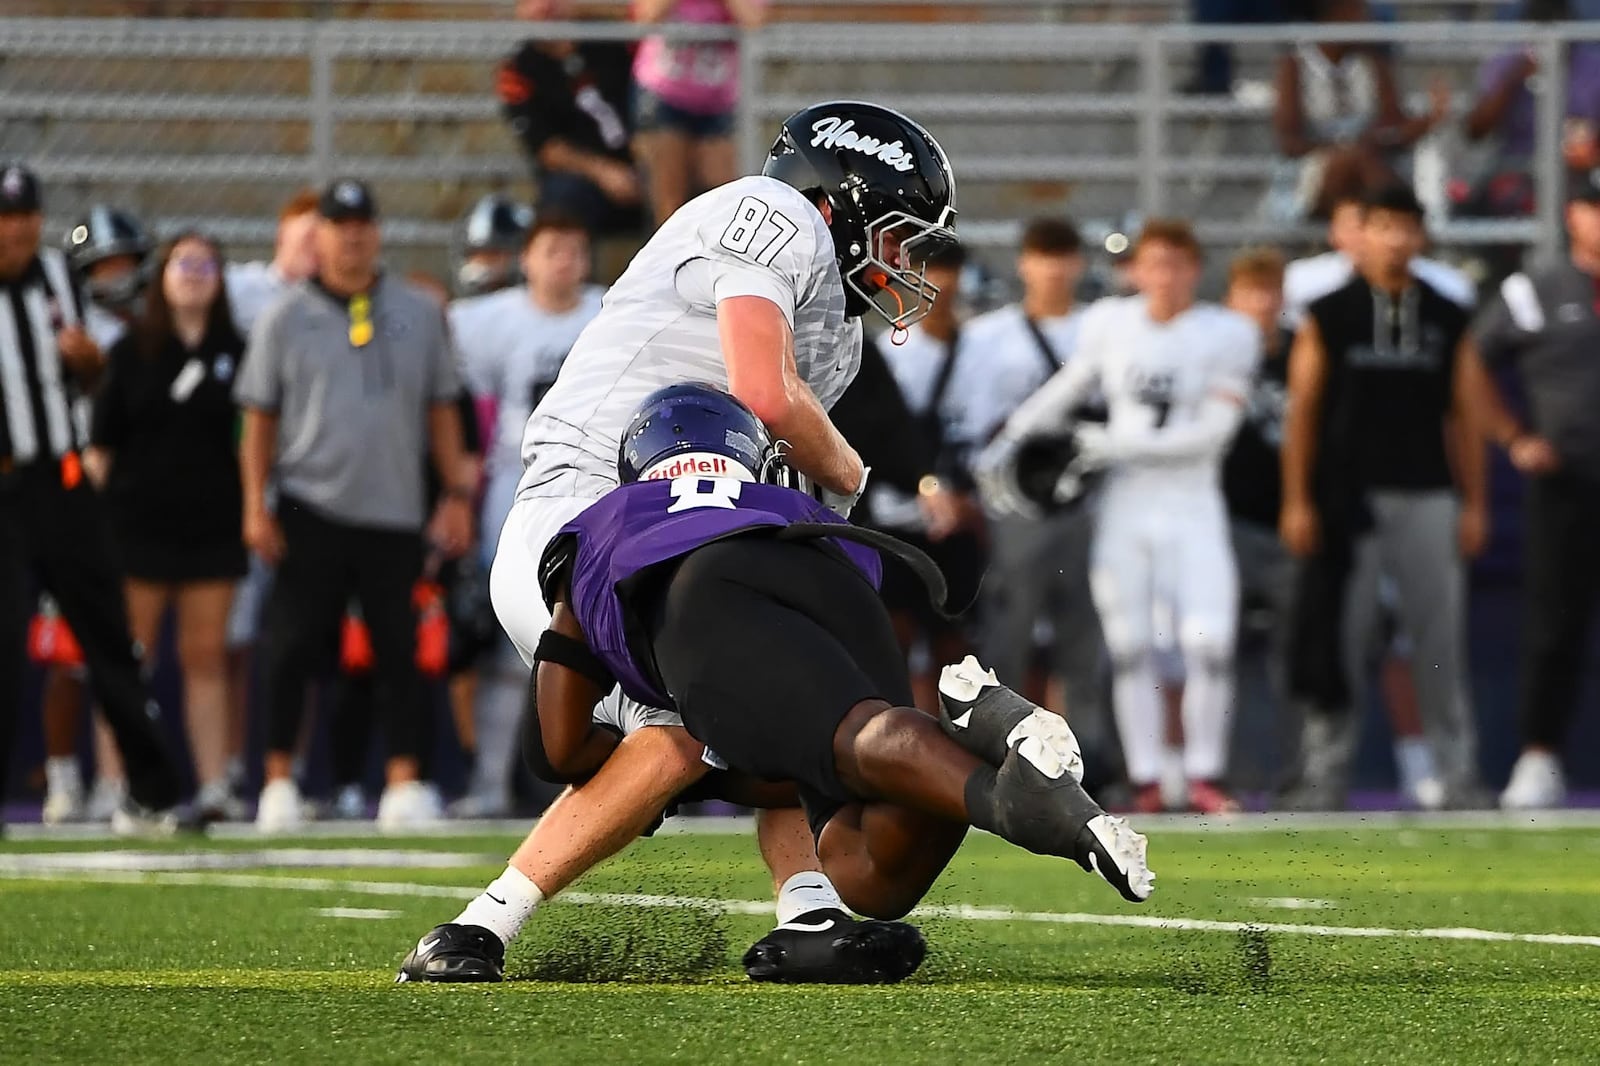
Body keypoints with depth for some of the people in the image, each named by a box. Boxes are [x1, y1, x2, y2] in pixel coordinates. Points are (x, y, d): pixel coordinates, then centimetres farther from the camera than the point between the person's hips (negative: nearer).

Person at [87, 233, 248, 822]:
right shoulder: (132, 352, 5)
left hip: (214, 524, 1)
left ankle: (214, 784, 4)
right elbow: (101, 441, 5)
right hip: (140, 522, -1)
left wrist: (253, 509, 5)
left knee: (207, 656, 3)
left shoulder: (235, 353, 8)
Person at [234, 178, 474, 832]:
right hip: (310, 509, -1)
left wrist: (457, 493, 5)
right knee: (293, 647, -3)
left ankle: (404, 780, 4)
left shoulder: (418, 313, 8)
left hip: (394, 510, 2)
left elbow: (441, 409, 12)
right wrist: (255, 507, -3)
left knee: (397, 649, 1)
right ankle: (279, 781, 3)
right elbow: (260, 419, 4)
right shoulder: (285, 319, 3)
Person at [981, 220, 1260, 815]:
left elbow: (1213, 431, -12)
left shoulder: (1228, 336, -5)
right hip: (1124, 506, 2)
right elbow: (1068, 387, 20)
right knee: (1129, 649, 1)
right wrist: (1013, 437, 14)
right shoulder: (1111, 324, 4)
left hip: (1193, 509, -2)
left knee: (1210, 644, -12)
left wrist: (1119, 446, -15)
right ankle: (1145, 782, 7)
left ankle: (1205, 776, 0)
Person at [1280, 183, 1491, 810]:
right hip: (1348, 497, -1)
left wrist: (1474, 505, 4)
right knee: (1337, 633, -1)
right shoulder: (1329, 317, 3)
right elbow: (1302, 412, 2)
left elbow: (1466, 416, 9)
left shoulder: (1447, 321, 8)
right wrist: (1296, 502, -4)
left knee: (1441, 635, 0)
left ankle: (1458, 772, 4)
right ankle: (1327, 772, 5)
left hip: (1427, 498, 1)